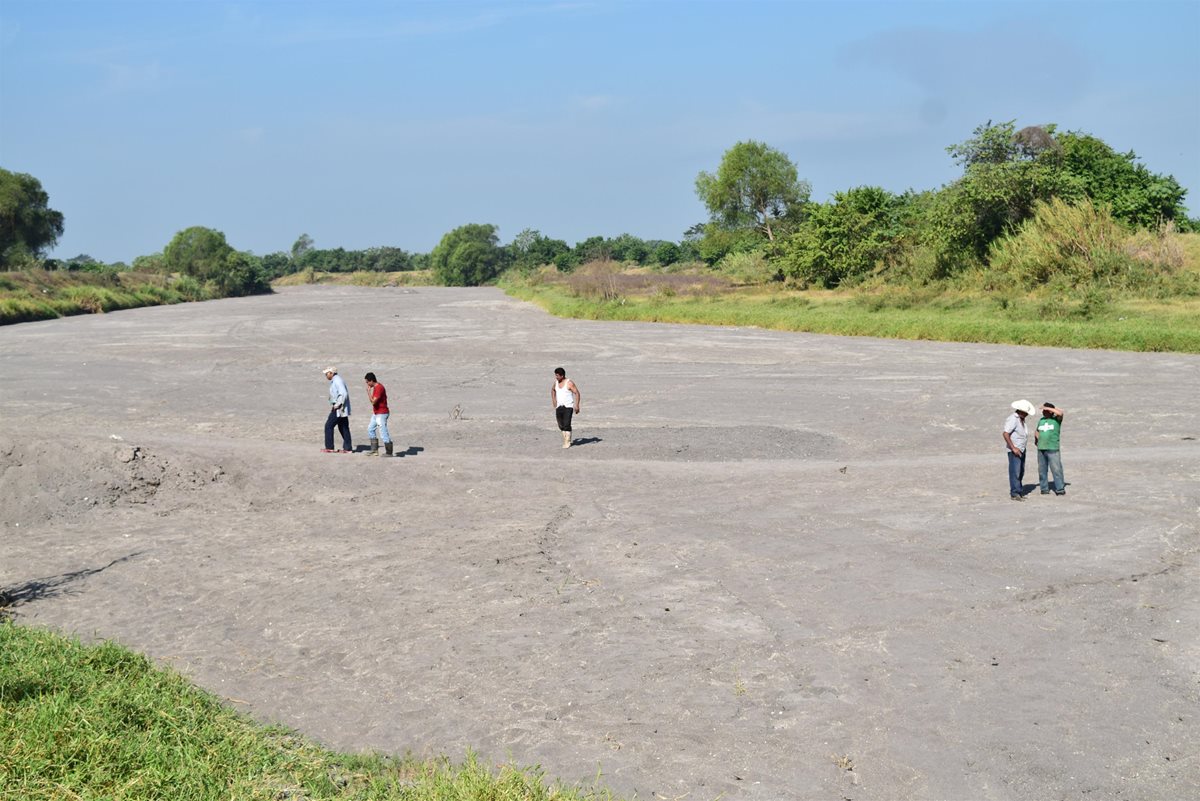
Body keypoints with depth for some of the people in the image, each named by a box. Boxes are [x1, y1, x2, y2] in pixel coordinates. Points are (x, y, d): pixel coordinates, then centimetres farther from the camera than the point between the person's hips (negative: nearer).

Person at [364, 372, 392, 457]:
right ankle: (374, 450, 19)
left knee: (383, 432, -8)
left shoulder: (379, 388, -20)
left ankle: (389, 452, -2)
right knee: (370, 430, 16)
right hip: (376, 413, 11)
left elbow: (373, 401, -24)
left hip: (381, 414, -11)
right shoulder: (375, 387, 11)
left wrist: (368, 391, -18)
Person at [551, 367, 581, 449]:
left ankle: (567, 442, -8)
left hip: (568, 407, -6)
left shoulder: (569, 383, -11)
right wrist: (553, 400, 16)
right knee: (561, 425, 6)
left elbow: (577, 393, -11)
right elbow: (552, 390, 28)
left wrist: (577, 405, -17)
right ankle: (565, 438, 22)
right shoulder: (556, 382, 7)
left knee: (566, 424, -13)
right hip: (559, 407, 6)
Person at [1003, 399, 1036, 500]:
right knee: (1015, 472, -9)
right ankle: (1015, 493, -7)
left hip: (1021, 450, 9)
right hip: (1014, 450, -9)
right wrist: (1013, 448, -23)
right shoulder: (1012, 419, -17)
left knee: (1021, 472, 12)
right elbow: (1006, 434, -23)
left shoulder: (1021, 419, 13)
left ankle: (1019, 491, 19)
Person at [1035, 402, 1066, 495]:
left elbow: (1060, 413, -22)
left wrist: (1047, 408, -16)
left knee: (1056, 469, -9)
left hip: (1053, 449, -6)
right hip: (1041, 449, 6)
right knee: (1042, 470, 7)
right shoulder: (1041, 420, 15)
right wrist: (1036, 439, 18)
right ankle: (1044, 489, 14)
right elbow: (1037, 431, 32)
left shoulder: (1056, 419, -1)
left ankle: (1060, 489, -5)